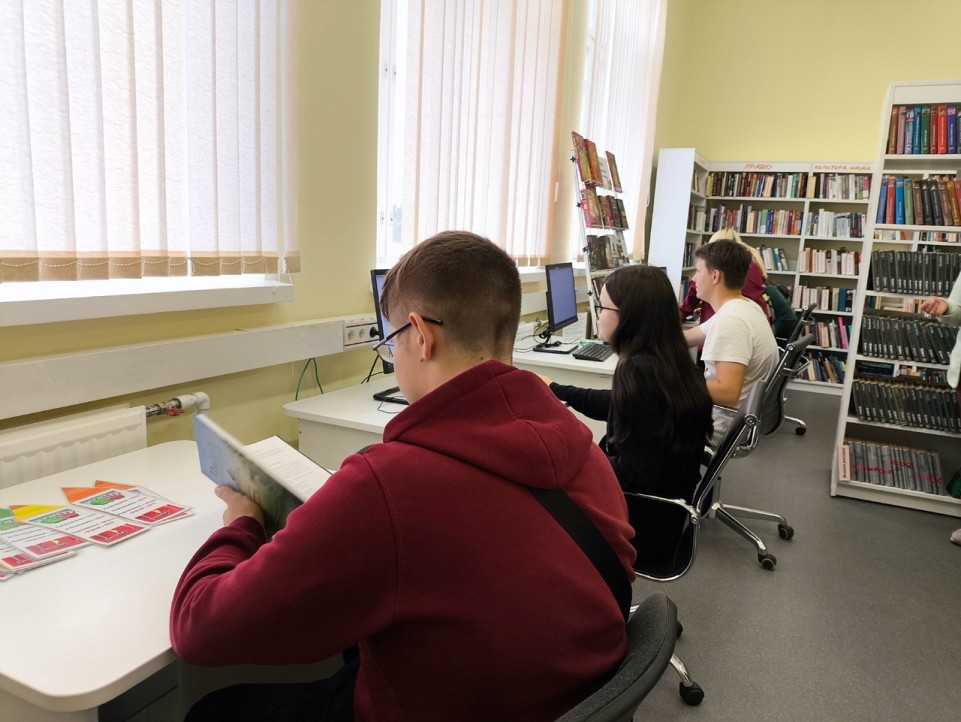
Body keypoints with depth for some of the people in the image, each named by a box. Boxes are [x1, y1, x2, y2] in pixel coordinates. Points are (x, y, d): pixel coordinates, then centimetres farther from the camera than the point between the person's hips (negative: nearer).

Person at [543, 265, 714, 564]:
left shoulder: (640, 371, -28)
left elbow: (636, 476, -28)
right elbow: (617, 406, 16)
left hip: (645, 521, -8)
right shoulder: (667, 360, -1)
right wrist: (555, 390, 24)